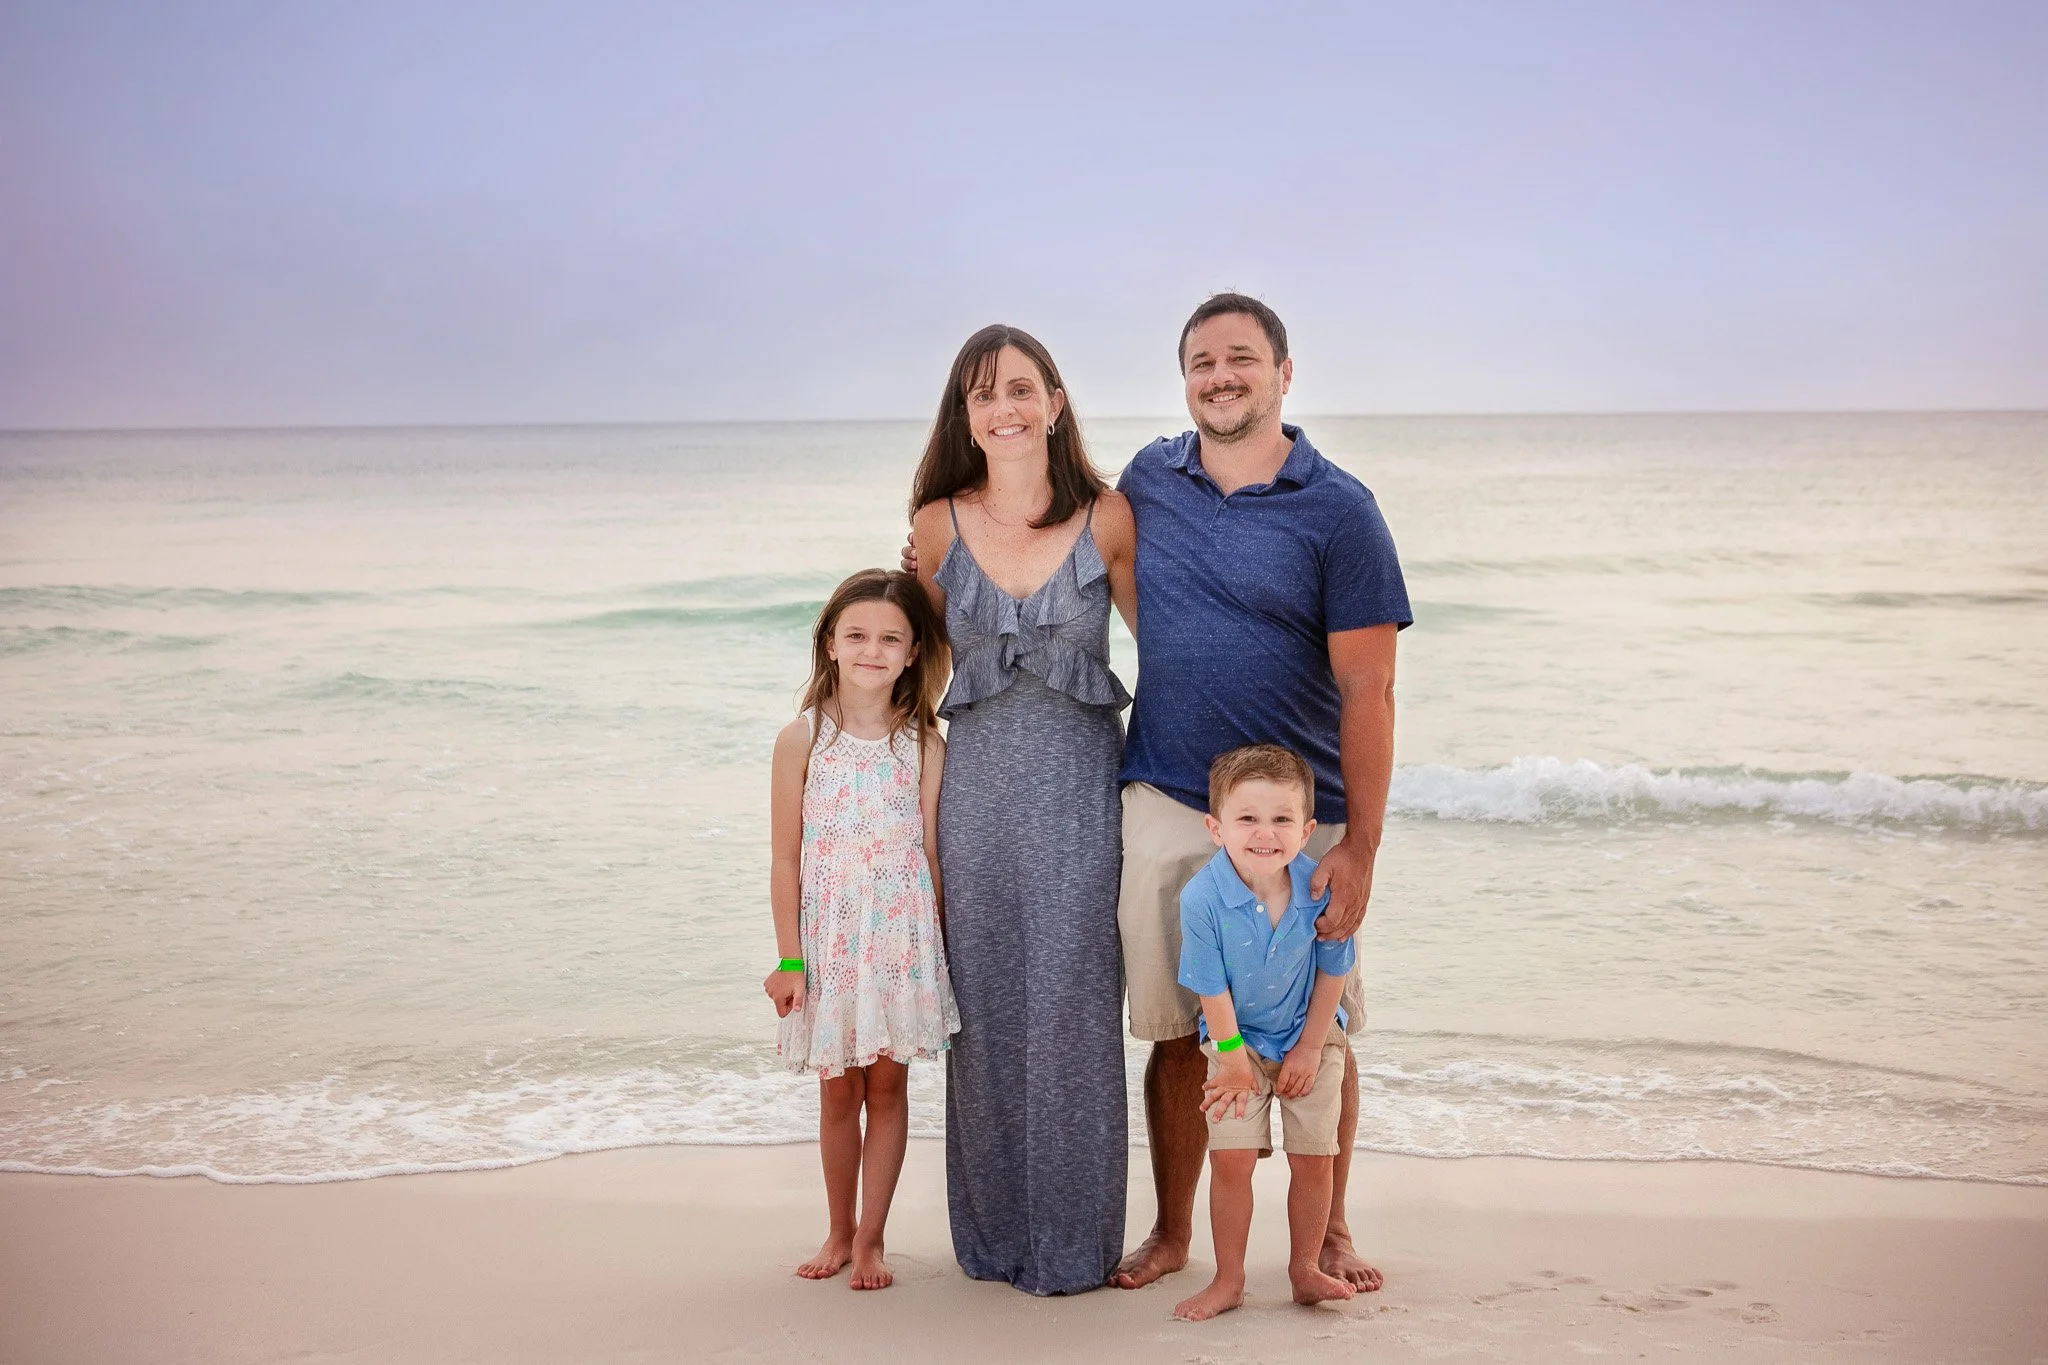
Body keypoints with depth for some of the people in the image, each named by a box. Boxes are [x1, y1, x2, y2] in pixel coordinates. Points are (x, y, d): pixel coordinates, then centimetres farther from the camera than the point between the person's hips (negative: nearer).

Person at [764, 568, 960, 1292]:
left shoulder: (923, 743, -2)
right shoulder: (802, 738, -5)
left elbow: (932, 852, 2)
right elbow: (786, 859, -3)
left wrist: (937, 945, 1)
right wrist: (789, 960, -4)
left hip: (902, 939, 0)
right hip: (829, 939, 0)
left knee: (888, 1085, 6)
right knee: (838, 1092, 10)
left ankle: (870, 1238, 19)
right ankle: (838, 1231, 28)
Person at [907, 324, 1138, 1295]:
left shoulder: (1107, 520, -3)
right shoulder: (938, 527, 2)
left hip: (1079, 789, -2)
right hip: (976, 787, 2)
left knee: (1071, 1011, 0)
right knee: (985, 1006, 7)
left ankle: (1072, 1242, 15)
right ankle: (993, 1233, 22)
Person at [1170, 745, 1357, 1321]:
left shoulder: (1322, 889, -22)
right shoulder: (1201, 897, -27)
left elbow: (1332, 971, -7)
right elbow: (1212, 987, -16)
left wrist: (1310, 1049, -4)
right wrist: (1234, 1058, -10)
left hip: (1310, 1039, 1)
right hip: (1237, 1039, -1)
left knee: (1314, 1161, 3)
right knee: (1231, 1159, -5)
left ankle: (1305, 1270, 23)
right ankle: (1228, 1280, 11)